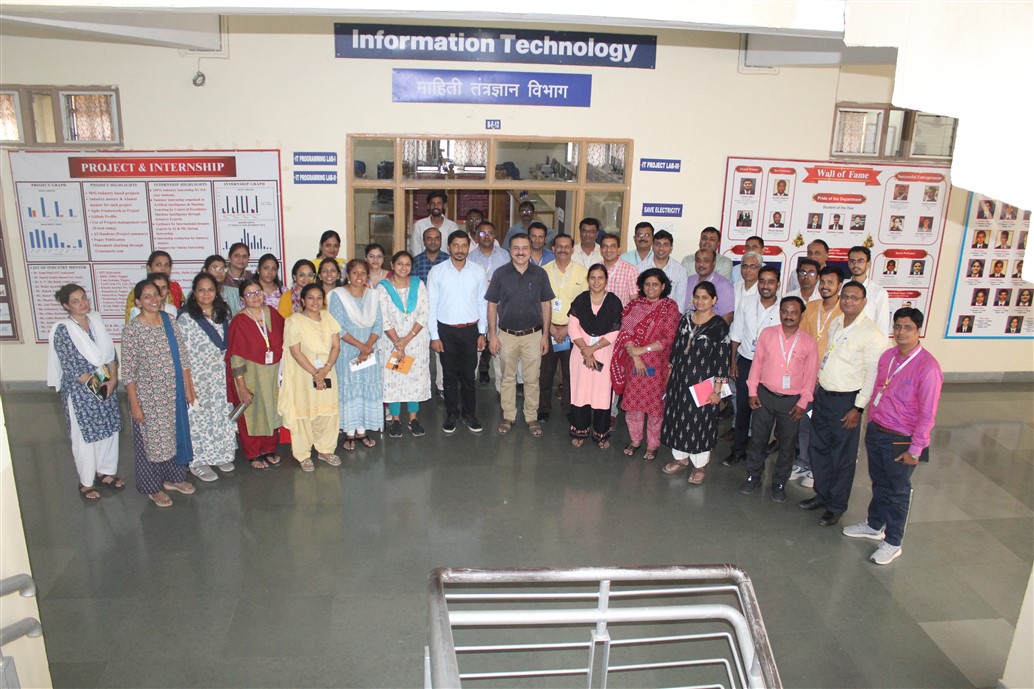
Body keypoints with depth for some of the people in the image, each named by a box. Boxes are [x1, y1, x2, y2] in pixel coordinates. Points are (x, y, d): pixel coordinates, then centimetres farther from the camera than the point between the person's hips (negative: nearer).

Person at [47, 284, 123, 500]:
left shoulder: (96, 320, 2)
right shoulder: (62, 330, -16)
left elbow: (111, 351, 3)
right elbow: (71, 367, -18)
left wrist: (113, 379, -9)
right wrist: (96, 385, -14)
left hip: (107, 387, 6)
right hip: (80, 392, -5)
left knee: (109, 430, 15)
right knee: (85, 437, 7)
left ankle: (105, 473, 34)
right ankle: (86, 483, 23)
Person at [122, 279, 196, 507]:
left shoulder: (169, 321, 0)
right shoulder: (132, 329, -15)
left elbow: (182, 356, 5)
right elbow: (128, 370, -13)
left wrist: (189, 387, 5)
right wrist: (135, 404, -13)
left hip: (174, 393, 5)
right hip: (148, 396, -5)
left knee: (175, 434, 17)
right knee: (151, 439, 8)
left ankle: (173, 478, 37)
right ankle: (152, 487, 26)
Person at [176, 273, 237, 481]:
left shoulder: (223, 314, 5)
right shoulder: (186, 319, -12)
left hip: (221, 378, 5)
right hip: (199, 379, -5)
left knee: (222, 415, 12)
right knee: (200, 417, 4)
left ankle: (221, 455, 30)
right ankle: (198, 462, 19)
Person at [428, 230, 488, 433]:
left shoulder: (478, 271, 0)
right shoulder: (437, 271, -4)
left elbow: (482, 303, 5)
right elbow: (431, 305, -2)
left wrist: (482, 333, 3)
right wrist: (434, 336, -5)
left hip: (470, 329, 1)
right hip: (446, 330, -1)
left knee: (468, 374, 7)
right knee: (450, 375, 9)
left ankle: (469, 413, 24)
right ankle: (451, 414, 23)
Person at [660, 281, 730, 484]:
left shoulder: (719, 326, -11)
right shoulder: (686, 319, 5)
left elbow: (722, 360, -11)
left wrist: (717, 389, -13)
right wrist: (670, 375, 11)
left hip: (703, 382, -5)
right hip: (680, 378, 5)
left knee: (700, 421, 4)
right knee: (677, 418, 12)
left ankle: (700, 465, 20)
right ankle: (681, 458, 30)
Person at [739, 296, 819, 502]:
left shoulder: (809, 342, -5)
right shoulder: (767, 334, -2)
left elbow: (810, 375, -1)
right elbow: (757, 363, 3)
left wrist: (803, 403, -4)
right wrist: (752, 392, 1)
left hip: (792, 400, -1)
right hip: (764, 396, 1)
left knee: (787, 445, 10)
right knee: (758, 439, 11)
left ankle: (779, 483, 26)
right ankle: (753, 476, 29)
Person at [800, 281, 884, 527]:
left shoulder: (871, 333, -16)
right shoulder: (835, 324, 7)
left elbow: (873, 375, -16)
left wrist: (858, 408, -17)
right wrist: (817, 390, 13)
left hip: (846, 401, -7)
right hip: (823, 394, 7)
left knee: (842, 456, 6)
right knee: (819, 449, 16)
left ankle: (836, 506, 21)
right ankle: (822, 495, 34)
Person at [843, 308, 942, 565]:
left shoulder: (927, 367, -22)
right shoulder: (887, 356, 0)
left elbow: (927, 414, -19)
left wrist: (915, 450, -16)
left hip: (901, 440, -6)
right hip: (875, 431, 6)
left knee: (898, 491, 10)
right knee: (879, 483, 24)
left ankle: (893, 543, 26)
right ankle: (874, 525, 43)